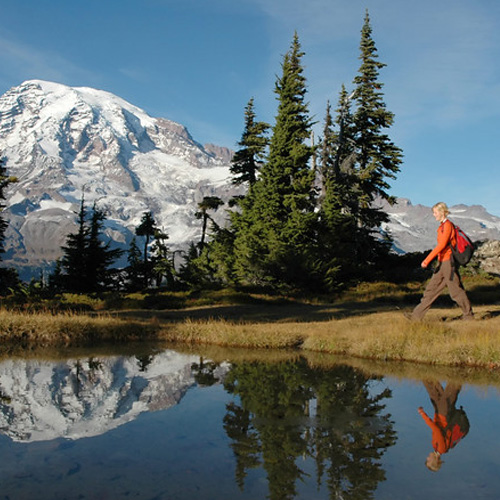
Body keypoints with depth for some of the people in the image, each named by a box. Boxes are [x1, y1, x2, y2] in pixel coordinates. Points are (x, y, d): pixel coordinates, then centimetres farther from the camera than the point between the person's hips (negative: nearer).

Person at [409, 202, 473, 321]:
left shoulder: (447, 225, -14)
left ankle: (469, 314, 14)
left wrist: (427, 260, -26)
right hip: (442, 263, 9)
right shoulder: (442, 226, 14)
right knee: (431, 289, 6)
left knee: (456, 290, 0)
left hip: (448, 262, -9)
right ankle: (417, 315, 6)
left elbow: (441, 245, -23)